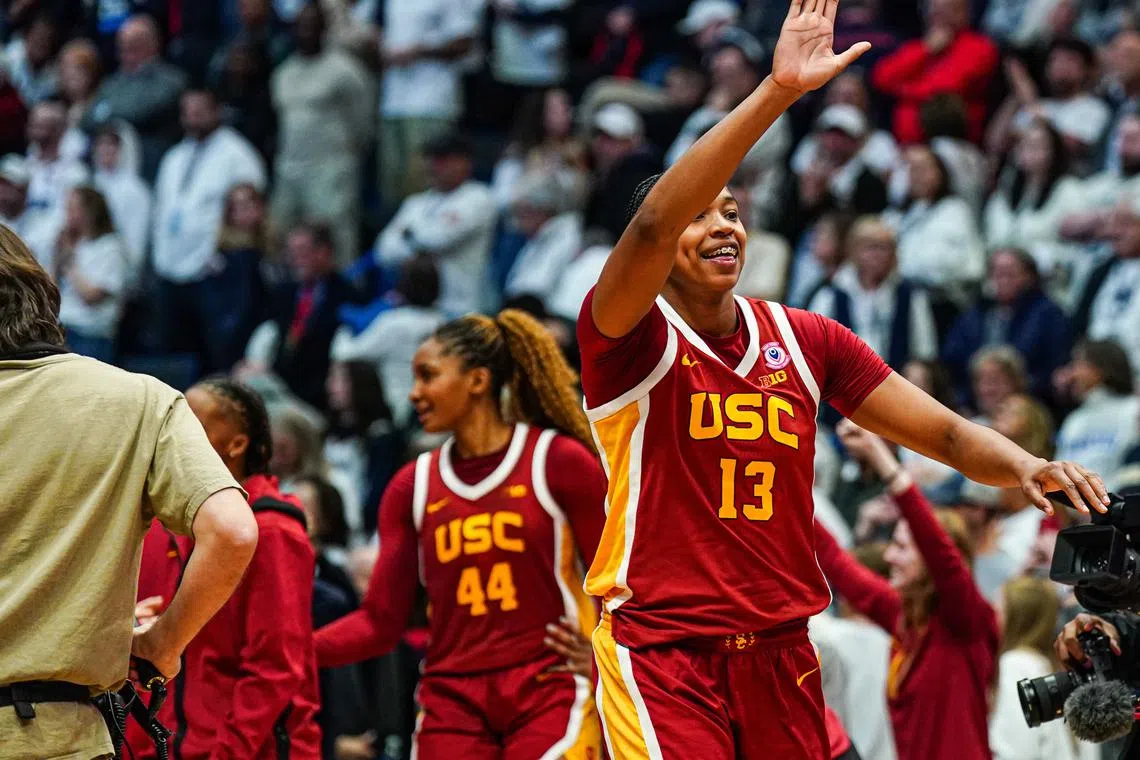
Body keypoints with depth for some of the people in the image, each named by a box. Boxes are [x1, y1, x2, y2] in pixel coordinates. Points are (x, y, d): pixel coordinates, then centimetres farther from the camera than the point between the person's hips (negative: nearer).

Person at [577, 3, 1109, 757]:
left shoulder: (806, 340, 9)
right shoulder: (629, 341, -8)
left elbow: (944, 432, 7)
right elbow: (653, 224, -27)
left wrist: (1026, 466, -17)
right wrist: (778, 92, -34)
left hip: (781, 652, 5)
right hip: (662, 657, -5)